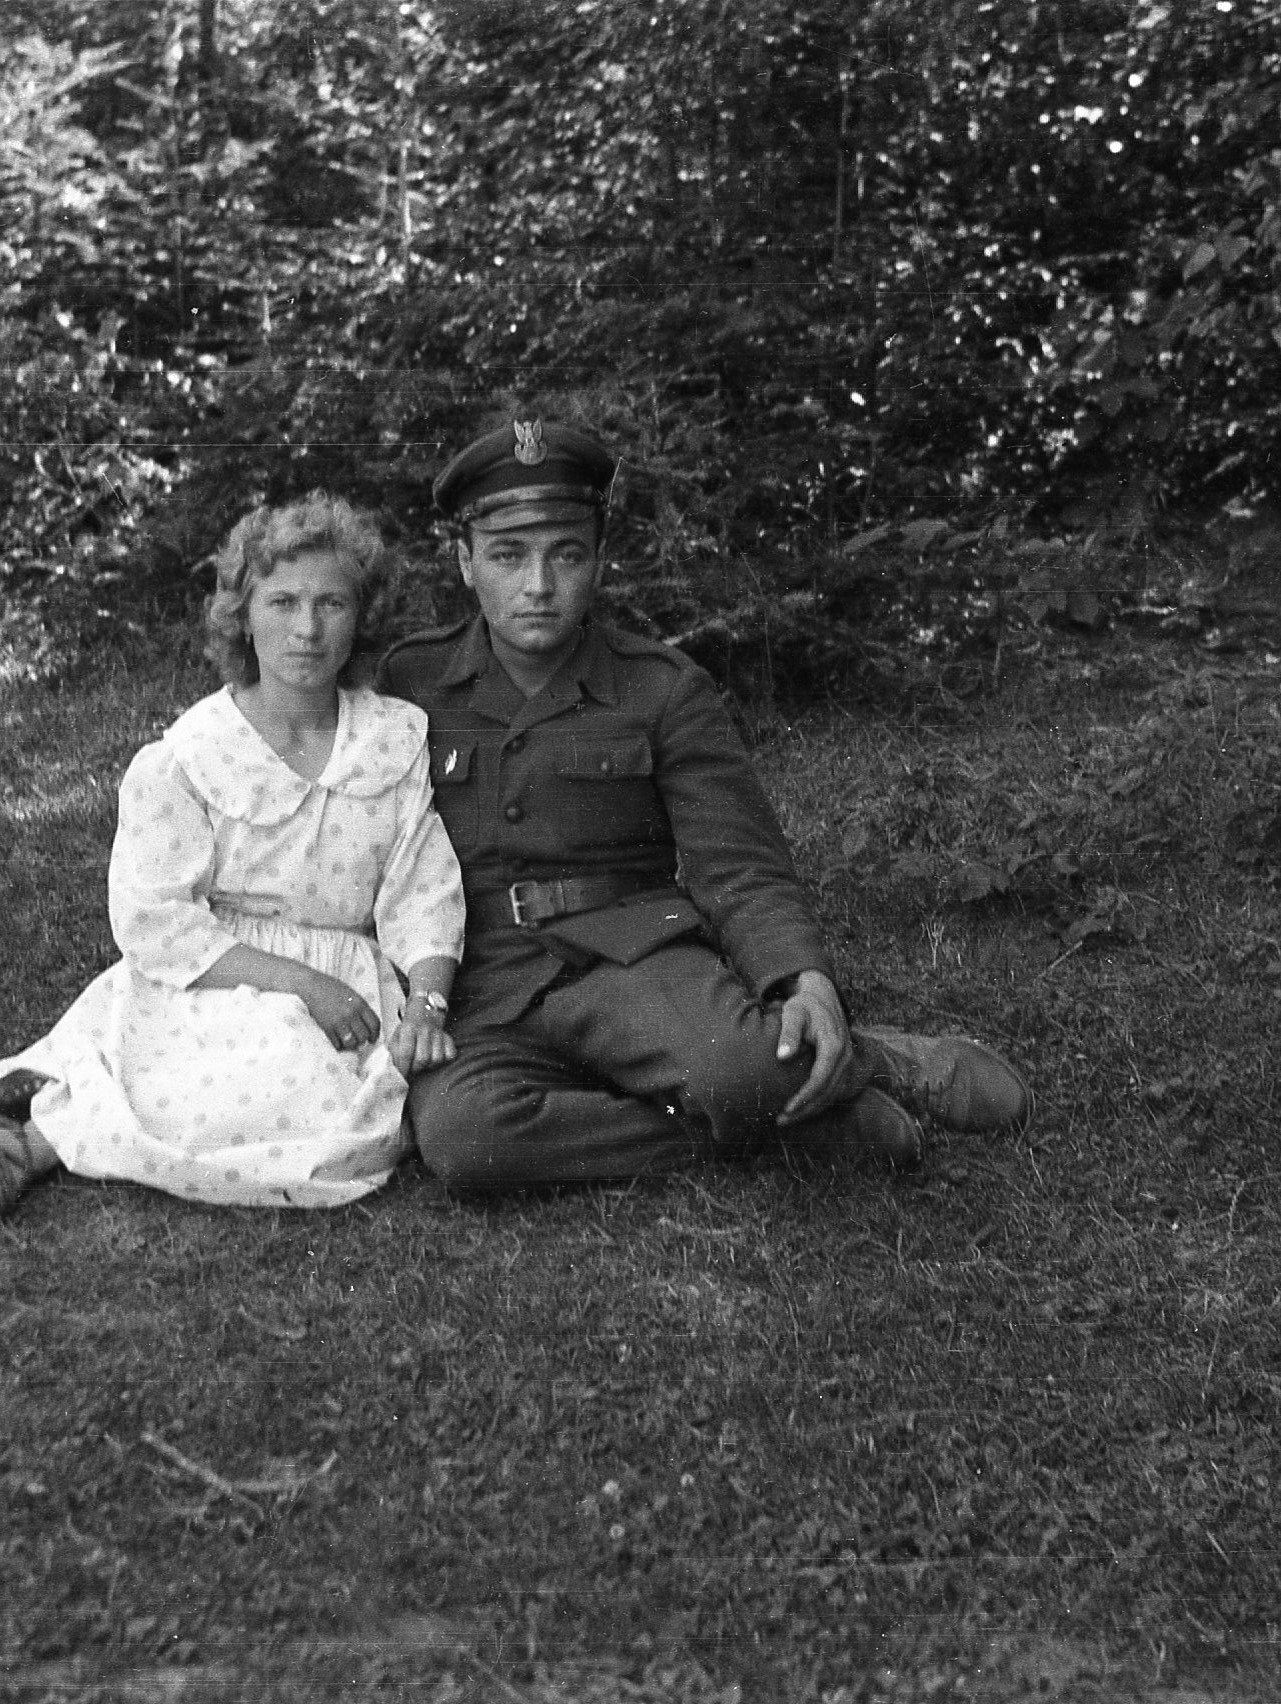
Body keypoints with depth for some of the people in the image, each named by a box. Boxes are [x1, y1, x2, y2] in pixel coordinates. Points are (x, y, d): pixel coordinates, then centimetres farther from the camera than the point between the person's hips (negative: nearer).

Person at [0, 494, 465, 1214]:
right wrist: (294, 981, -17)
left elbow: (422, 897, 4)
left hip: (350, 990, 4)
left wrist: (426, 1000, -15)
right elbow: (153, 922, -9)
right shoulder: (184, 757, -4)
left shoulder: (402, 740, 6)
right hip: (215, 989, -3)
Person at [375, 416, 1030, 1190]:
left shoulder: (666, 692, 3)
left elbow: (741, 870, -2)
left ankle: (871, 1065, -4)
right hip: (480, 996, 2)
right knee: (460, 1133, -34)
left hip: (632, 958, -2)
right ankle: (790, 1112, -19)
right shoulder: (409, 681, 8)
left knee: (738, 1065, -38)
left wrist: (808, 980, -22)